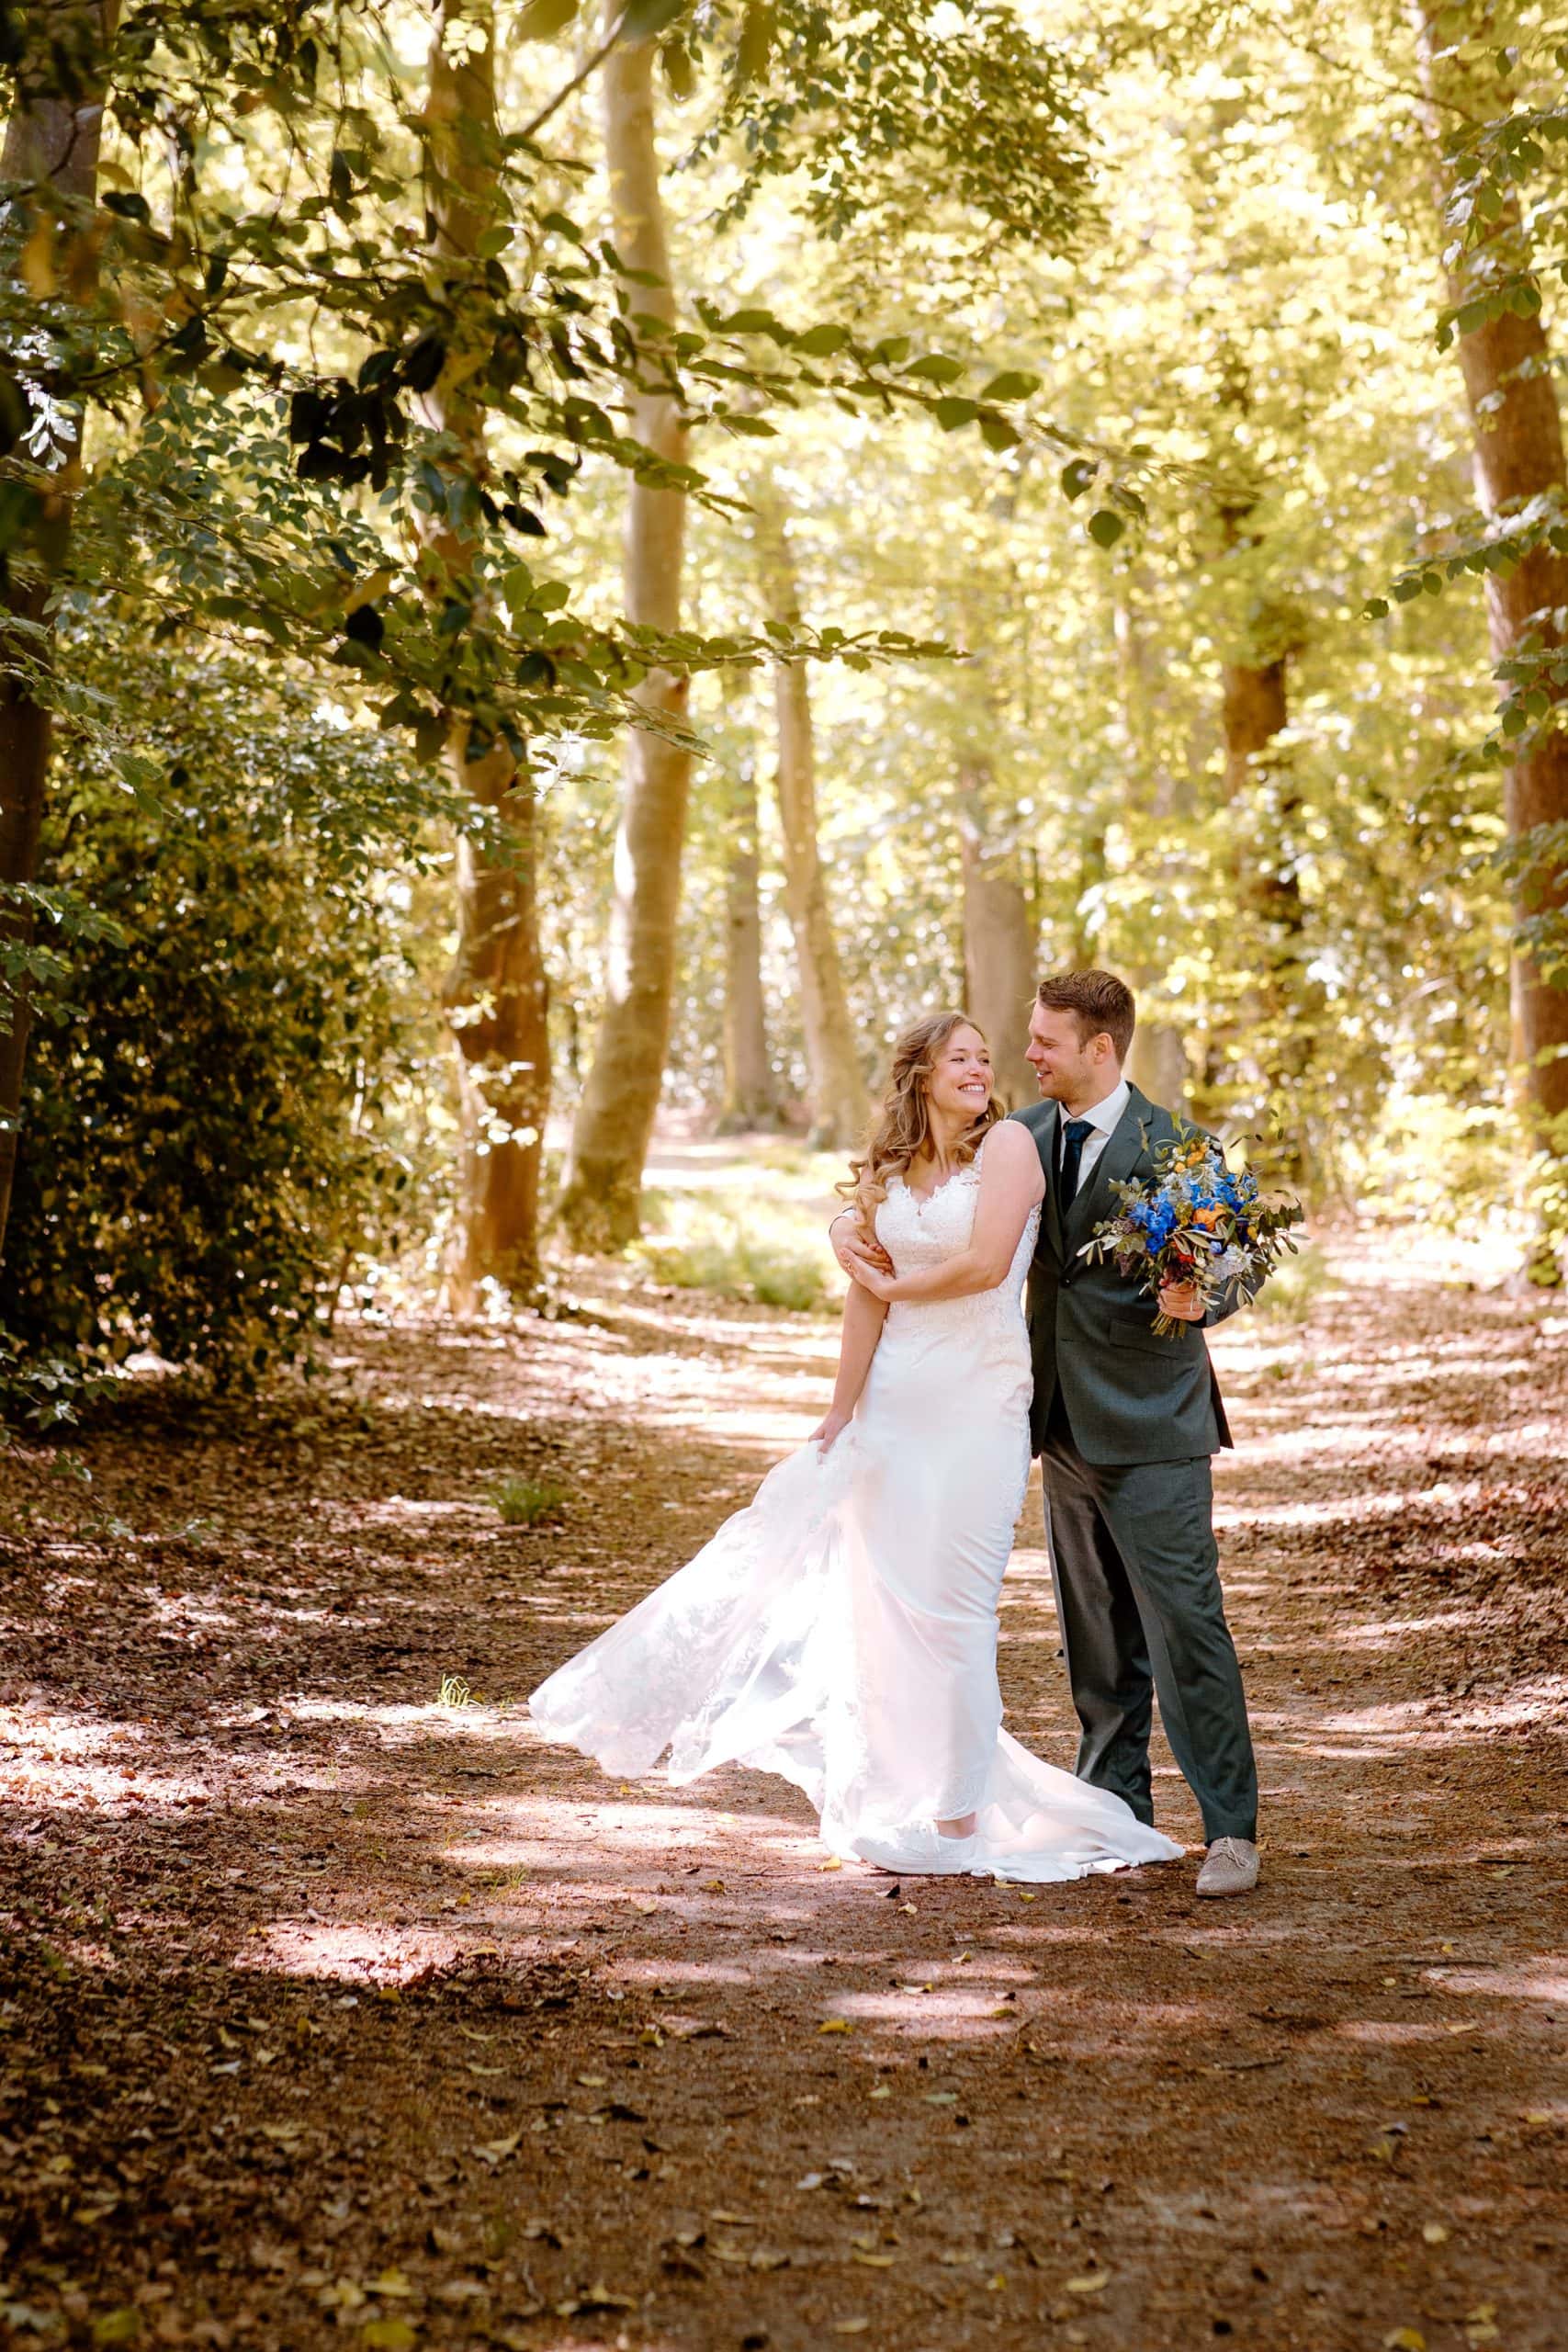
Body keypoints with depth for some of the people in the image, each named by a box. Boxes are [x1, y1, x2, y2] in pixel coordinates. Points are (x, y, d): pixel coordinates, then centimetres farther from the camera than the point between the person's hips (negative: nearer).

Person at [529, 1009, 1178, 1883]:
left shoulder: (1007, 1142, -5)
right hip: (893, 1398, 5)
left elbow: (986, 1264, -16)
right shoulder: (886, 1172, 10)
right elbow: (866, 1302, 10)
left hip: (979, 1399, -5)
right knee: (887, 1597, 8)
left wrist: (897, 1287, 1)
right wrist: (841, 1413, 7)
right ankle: (902, 1799, 20)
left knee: (953, 1601, -3)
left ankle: (960, 1815, 7)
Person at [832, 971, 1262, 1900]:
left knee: (1184, 1623, -8)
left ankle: (1231, 1829, -2)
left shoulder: (1171, 1147, -11)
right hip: (1068, 1427, 6)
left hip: (1151, 1428, -6)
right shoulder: (1023, 1136, 6)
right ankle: (1117, 1807, 25)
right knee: (1096, 1634, 14)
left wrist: (1195, 1299, -33)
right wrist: (852, 1232, -7)